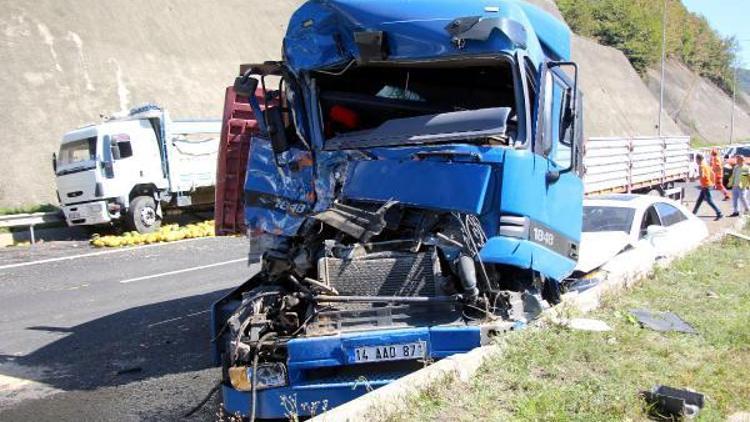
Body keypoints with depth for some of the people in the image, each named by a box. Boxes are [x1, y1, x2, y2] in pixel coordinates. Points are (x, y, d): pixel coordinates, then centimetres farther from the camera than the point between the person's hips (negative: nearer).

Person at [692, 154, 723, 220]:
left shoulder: (701, 166, -15)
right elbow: (713, 174, 18)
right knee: (699, 200, 16)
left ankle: (719, 214, -9)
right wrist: (713, 183, 22)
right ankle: (694, 213, 24)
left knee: (709, 201, -8)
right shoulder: (706, 165, 14)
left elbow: (702, 175, -29)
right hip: (709, 185, 10)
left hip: (706, 186, -10)